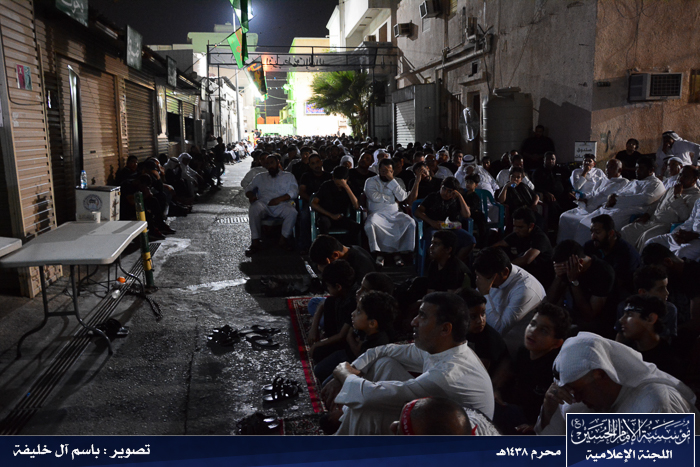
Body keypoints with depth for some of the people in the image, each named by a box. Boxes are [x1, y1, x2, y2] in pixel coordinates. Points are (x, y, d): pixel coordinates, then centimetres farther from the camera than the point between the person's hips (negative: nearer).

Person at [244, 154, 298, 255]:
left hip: (281, 205, -1)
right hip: (263, 204, 1)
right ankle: (256, 241, -29)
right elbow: (248, 189, 22)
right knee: (254, 209, -34)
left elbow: (294, 192, 5)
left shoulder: (288, 176, 20)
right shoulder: (260, 177, 28)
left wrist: (279, 199, -11)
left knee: (292, 212, -34)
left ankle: (284, 239, -15)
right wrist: (250, 195, -5)